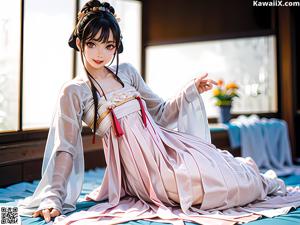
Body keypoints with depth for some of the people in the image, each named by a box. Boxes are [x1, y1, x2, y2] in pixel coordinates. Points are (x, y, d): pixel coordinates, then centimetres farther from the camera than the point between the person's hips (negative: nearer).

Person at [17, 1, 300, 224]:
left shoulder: (127, 72, 8)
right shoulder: (73, 92, -4)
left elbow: (161, 111, 16)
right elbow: (65, 149, -7)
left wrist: (191, 90, 4)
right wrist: (52, 197, -16)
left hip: (164, 144, 4)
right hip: (136, 158, -4)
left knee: (222, 174, -11)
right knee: (206, 185, -17)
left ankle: (245, 169, 28)